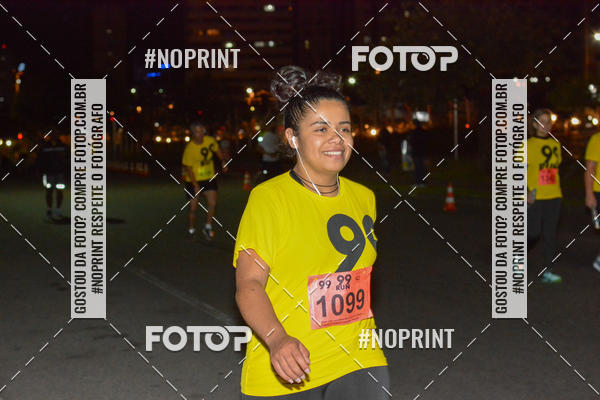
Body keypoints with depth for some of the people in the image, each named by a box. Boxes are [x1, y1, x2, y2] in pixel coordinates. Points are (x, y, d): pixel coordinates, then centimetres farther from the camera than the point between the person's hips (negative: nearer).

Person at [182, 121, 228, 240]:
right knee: (193, 207, 1)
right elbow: (189, 169, -16)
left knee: (212, 203, -7)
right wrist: (196, 185, -19)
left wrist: (223, 162, 15)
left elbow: (217, 150, 15)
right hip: (194, 180, -3)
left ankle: (208, 227, 12)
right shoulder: (189, 148, -21)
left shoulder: (210, 140, -9)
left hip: (209, 177, 4)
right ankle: (191, 231, 20)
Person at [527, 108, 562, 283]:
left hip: (553, 197, 5)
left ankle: (547, 271, 7)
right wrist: (526, 192, -19)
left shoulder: (555, 144, 11)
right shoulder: (528, 145, -6)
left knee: (550, 234, 3)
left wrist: (557, 190, 17)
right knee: (533, 233, -4)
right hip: (534, 197, -5)